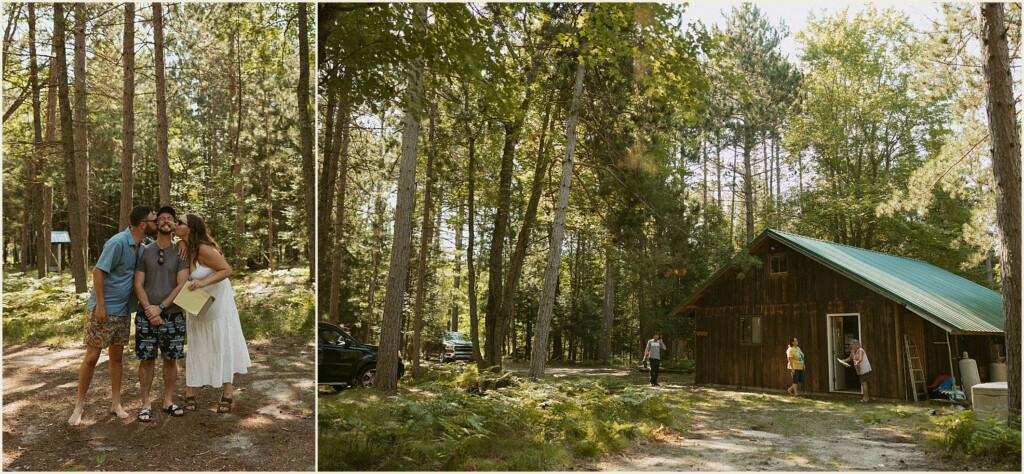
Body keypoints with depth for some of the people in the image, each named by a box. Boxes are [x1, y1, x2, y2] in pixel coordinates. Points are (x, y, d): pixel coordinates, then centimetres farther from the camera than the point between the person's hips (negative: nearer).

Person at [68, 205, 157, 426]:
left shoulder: (142, 247, 4)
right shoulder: (118, 242, -19)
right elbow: (98, 272, -19)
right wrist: (101, 305, -19)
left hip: (123, 311, 7)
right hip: (102, 309, -7)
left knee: (117, 356, 12)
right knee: (92, 357, -1)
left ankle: (116, 403, 21)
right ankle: (79, 405, 12)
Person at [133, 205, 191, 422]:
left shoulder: (180, 252, 2)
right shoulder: (145, 252, 4)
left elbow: (182, 285, -5)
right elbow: (138, 285, 1)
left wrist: (161, 307, -11)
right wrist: (149, 310, -12)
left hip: (172, 315, 0)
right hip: (146, 315, 0)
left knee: (171, 359, 6)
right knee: (146, 359, 2)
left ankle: (168, 402, 17)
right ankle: (146, 404, 10)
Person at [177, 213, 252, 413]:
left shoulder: (204, 249, -24)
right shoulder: (183, 248, -4)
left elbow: (226, 270, -23)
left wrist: (203, 282, -33)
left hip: (217, 302, -6)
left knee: (223, 345, 3)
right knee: (194, 346, 9)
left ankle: (227, 393, 12)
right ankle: (189, 393, 16)